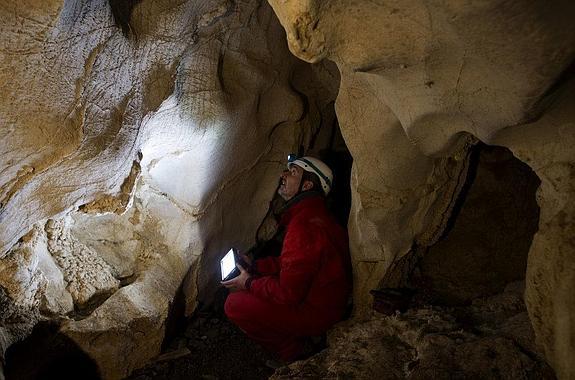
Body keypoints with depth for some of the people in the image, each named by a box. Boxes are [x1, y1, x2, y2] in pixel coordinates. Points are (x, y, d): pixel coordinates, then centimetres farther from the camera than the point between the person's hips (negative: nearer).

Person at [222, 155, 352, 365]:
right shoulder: (312, 214, 4)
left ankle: (292, 351, 4)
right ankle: (297, 339, 19)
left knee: (234, 304, -10)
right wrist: (255, 265, 6)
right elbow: (291, 262, 15)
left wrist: (249, 283, -11)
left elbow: (287, 293, -26)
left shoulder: (305, 226, -30)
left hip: (316, 313, -10)